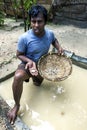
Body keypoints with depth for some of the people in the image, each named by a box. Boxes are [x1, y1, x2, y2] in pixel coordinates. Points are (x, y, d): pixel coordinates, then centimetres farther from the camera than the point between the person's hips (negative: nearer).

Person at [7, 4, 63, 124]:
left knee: (38, 84, 19)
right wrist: (30, 61, -33)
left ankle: (35, 78, 52)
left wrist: (59, 48, -11)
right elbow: (19, 54, -14)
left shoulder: (50, 33, -15)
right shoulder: (24, 38, -28)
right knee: (18, 77, -36)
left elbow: (54, 40, 10)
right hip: (28, 64, -4)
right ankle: (17, 105, -14)